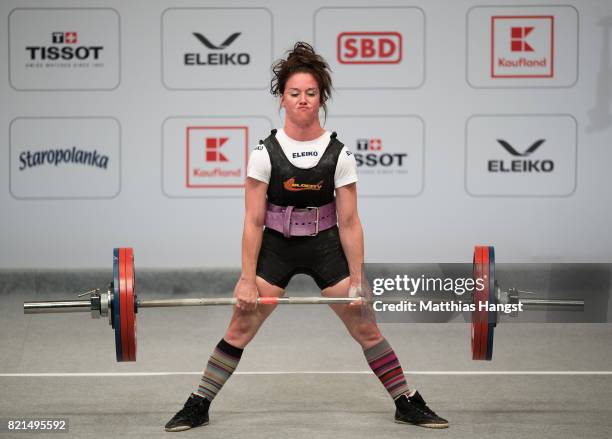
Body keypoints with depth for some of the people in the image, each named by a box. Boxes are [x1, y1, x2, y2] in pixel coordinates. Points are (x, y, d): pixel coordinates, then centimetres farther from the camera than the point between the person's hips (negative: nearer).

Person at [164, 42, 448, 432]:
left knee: (366, 326, 2)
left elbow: (349, 221, -5)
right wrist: (247, 278, -11)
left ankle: (408, 403, 14)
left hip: (326, 247, 1)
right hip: (276, 247, -1)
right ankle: (198, 406, 7)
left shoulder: (338, 153, -7)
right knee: (239, 328, -3)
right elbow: (254, 220, -8)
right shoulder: (265, 153, -10)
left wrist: (357, 279, -7)